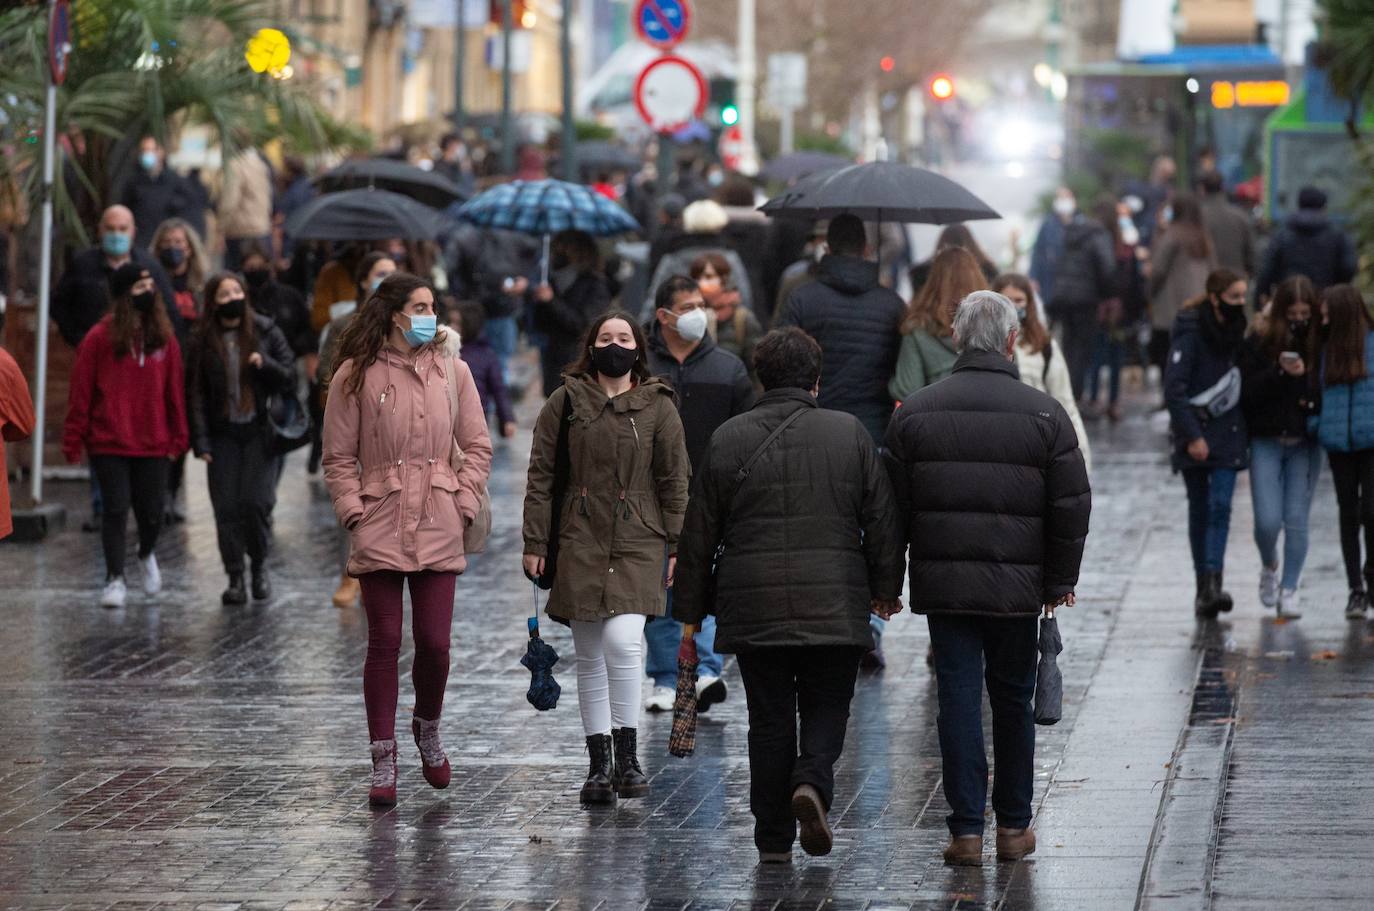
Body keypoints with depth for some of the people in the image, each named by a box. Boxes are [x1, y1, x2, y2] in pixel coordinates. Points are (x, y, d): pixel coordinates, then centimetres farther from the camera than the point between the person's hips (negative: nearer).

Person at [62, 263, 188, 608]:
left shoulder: (164, 337, 3)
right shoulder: (100, 337, -7)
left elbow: (174, 390, 6)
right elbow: (80, 393, -6)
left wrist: (178, 437, 4)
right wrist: (73, 441, -8)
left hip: (153, 444, 3)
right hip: (109, 444, -3)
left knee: (151, 512, 10)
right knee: (116, 510, -5)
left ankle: (146, 555, 41)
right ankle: (115, 580, 6)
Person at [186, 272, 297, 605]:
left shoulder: (265, 331, 4)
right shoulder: (203, 341, 4)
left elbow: (290, 377, 6)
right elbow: (196, 393, 3)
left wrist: (265, 364, -14)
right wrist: (200, 442, -4)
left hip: (259, 431, -1)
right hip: (222, 436, 1)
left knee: (256, 502, -11)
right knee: (227, 507, -4)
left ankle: (259, 565, 13)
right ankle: (235, 579, 4)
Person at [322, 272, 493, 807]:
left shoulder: (452, 371, 7)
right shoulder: (356, 376, 0)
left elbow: (477, 447, 11)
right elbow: (338, 457, 3)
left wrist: (465, 504, 0)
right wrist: (353, 512, -6)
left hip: (438, 528, 2)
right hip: (380, 527, -2)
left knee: (434, 643, 1)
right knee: (384, 643, -1)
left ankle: (428, 729, 30)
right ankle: (383, 763, 7)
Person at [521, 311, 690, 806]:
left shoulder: (658, 406, 6)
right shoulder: (566, 401, 6)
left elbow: (674, 480, 8)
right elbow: (540, 476, 6)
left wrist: (676, 545, 2)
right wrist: (535, 542, 0)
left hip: (637, 542, -1)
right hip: (580, 542, 1)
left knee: (622, 640, -18)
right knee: (589, 655, 4)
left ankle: (627, 755, -6)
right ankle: (599, 764, 11)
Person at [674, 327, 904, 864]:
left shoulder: (727, 440, 2)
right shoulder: (850, 434, 0)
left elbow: (699, 533, 6)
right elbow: (882, 520, 3)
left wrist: (691, 612, 13)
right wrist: (886, 588, 16)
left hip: (753, 611, 1)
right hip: (835, 611, -1)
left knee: (769, 722, 8)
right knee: (826, 711, 10)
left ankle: (773, 840, 8)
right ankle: (812, 782, -18)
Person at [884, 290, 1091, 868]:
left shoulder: (914, 413, 2)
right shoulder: (1044, 414, -2)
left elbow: (894, 507, 3)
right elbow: (1072, 508, -2)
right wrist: (1060, 580, 8)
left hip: (942, 582, 1)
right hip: (1017, 583, -1)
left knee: (958, 700, 3)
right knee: (1013, 700, 12)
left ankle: (966, 829, -2)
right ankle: (1014, 826, 18)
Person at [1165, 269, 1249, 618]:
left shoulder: (1235, 331, 9)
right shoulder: (1191, 332, -11)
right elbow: (1174, 389, -15)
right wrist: (1192, 436, -18)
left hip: (1227, 432, 4)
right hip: (1195, 434, -4)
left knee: (1220, 506, -11)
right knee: (1200, 509, 4)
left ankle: (1213, 583, -19)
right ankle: (1204, 585, 11)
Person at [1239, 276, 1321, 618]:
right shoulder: (1259, 343, -2)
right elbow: (1246, 392, -9)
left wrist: (1305, 378, -16)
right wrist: (1279, 373, -21)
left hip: (1305, 445, 1)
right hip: (1266, 442, -1)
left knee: (1296, 520, 0)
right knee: (1268, 521, -5)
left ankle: (1289, 588, 12)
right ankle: (1269, 568, 26)